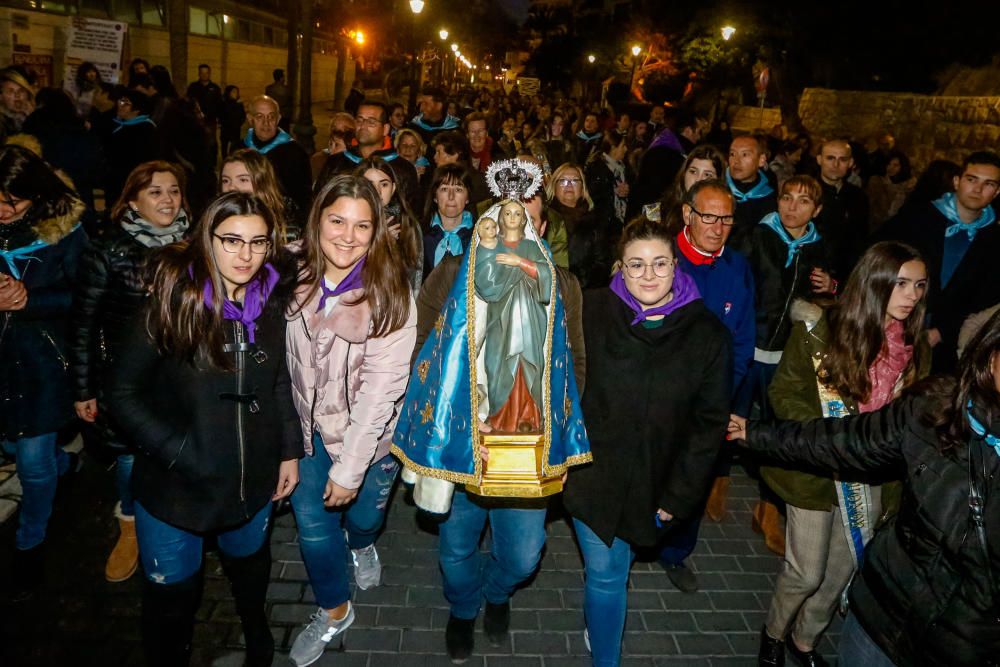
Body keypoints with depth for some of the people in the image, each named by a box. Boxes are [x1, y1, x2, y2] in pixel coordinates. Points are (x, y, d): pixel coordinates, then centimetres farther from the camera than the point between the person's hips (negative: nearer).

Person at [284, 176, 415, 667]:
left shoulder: (389, 295, -22)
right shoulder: (295, 278, -10)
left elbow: (381, 389, -21)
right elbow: (285, 360, 1)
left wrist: (350, 467, -20)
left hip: (367, 432, -2)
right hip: (309, 425, 3)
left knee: (361, 514, 16)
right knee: (312, 521, 10)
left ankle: (361, 546, 55)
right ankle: (333, 612, 37)